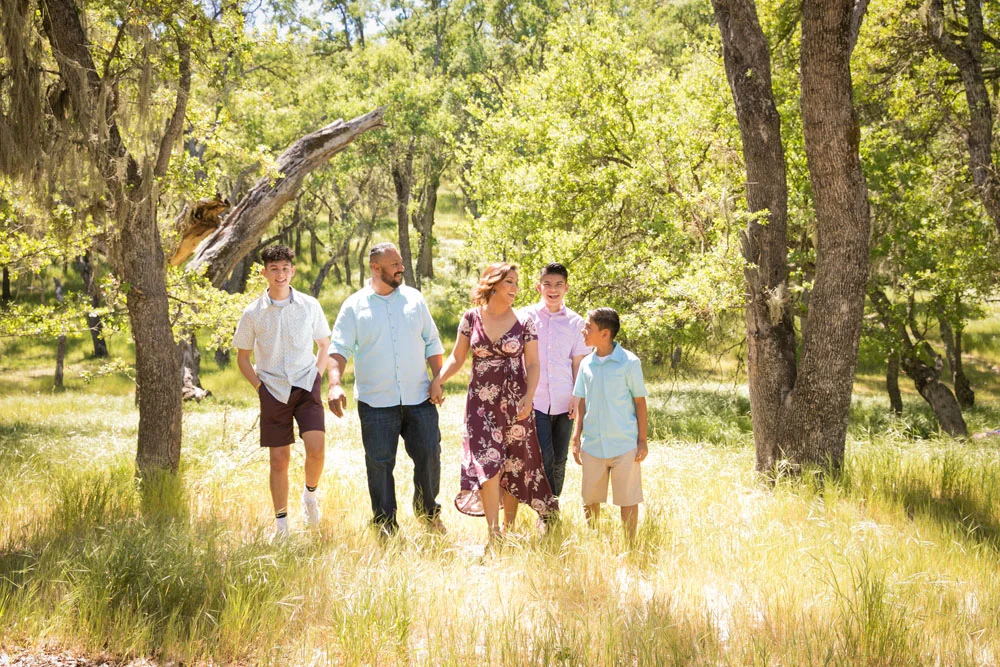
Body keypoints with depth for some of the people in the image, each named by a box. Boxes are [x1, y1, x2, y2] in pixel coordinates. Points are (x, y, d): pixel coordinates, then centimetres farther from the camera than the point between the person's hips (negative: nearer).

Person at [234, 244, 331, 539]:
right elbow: (242, 356, 11)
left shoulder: (309, 305, 2)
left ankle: (310, 493, 13)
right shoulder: (253, 313, 1)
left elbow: (325, 344, 15)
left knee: (316, 449, -17)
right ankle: (281, 523, 14)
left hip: (306, 386, 0)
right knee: (279, 459, 2)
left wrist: (317, 375, 3)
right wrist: (259, 385, 1)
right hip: (273, 390, 0)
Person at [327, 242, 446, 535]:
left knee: (429, 456, 3)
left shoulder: (414, 299, 9)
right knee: (379, 464, 2)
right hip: (376, 402, -2)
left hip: (418, 398, 2)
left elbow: (432, 343, 12)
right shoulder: (354, 305, 1)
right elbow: (339, 348, -5)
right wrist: (335, 384, -21)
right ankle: (385, 526, 13)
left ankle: (429, 513, 24)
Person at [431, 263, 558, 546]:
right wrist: (438, 379, -7)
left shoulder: (524, 322, 1)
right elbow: (457, 357, 9)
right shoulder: (471, 318, 2)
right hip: (481, 402, 0)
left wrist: (529, 397, -11)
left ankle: (509, 530, 17)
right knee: (487, 462, -12)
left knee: (513, 466, 4)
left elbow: (532, 364, 3)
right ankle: (493, 533, -8)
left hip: (515, 402, 0)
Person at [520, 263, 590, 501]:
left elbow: (578, 364, 10)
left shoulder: (576, 322, 7)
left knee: (559, 460, 7)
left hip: (563, 402, 2)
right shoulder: (525, 317, 2)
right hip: (534, 400, -2)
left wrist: (577, 397, -1)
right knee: (544, 457, -12)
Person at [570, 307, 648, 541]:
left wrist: (642, 440, -2)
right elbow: (582, 403, 12)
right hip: (592, 444, 4)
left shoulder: (629, 362, -6)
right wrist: (576, 438, 8)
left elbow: (639, 401, -1)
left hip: (624, 444, -4)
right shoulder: (586, 364, 6)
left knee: (628, 499, 3)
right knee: (590, 499, 9)